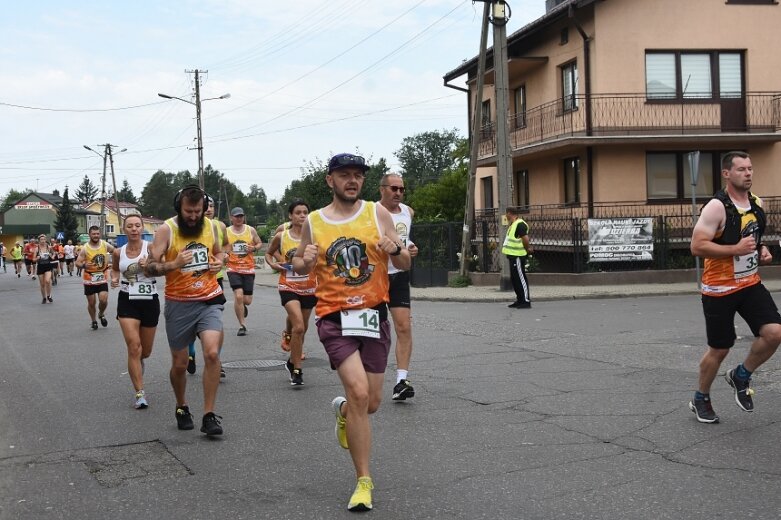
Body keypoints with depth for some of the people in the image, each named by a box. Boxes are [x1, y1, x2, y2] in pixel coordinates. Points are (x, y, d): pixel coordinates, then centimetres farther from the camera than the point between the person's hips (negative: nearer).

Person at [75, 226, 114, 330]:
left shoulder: (105, 245, -5)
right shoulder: (85, 248, -13)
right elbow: (77, 263, -14)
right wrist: (84, 265, -34)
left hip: (102, 278, 1)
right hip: (89, 279, -1)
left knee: (103, 300, -10)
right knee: (91, 302, 6)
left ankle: (101, 314, 21)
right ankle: (93, 321, 28)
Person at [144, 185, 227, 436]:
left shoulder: (210, 226, 2)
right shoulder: (166, 230, -10)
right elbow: (149, 268, -12)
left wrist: (219, 261, 0)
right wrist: (175, 264, -29)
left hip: (209, 301, 2)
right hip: (179, 304, -2)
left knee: (212, 353, -18)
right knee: (179, 364, 9)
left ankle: (209, 416, -9)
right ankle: (181, 408, 36)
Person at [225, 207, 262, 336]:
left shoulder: (251, 230, 3)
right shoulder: (226, 232, 0)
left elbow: (259, 243, 14)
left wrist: (254, 248, -8)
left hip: (249, 269, 2)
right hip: (233, 269, -2)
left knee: (247, 300, 3)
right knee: (238, 296, -18)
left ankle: (242, 306, 43)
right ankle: (242, 325, -4)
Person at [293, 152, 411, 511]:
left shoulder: (378, 213, 2)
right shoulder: (313, 222, 2)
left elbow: (405, 264, 5)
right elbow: (298, 266, 14)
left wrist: (395, 248, -17)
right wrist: (305, 262, -9)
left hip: (374, 314, 2)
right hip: (334, 317, -2)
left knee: (371, 403, 9)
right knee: (359, 392, -19)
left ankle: (342, 410, 47)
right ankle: (364, 481, -6)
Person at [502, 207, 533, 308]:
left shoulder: (520, 224, -15)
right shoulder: (513, 225, 17)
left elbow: (525, 238, -21)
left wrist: (527, 249, -9)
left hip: (518, 256, -10)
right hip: (513, 255, 10)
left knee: (521, 278, -8)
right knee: (514, 279, 15)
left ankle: (526, 301, -5)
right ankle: (519, 300, 23)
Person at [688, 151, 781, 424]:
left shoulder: (757, 203, 6)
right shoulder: (717, 207, -18)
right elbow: (697, 246, -23)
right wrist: (735, 250, -27)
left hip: (751, 283, 6)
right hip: (720, 289, -6)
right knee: (719, 350, 4)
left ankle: (741, 376, 15)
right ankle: (700, 399, 28)